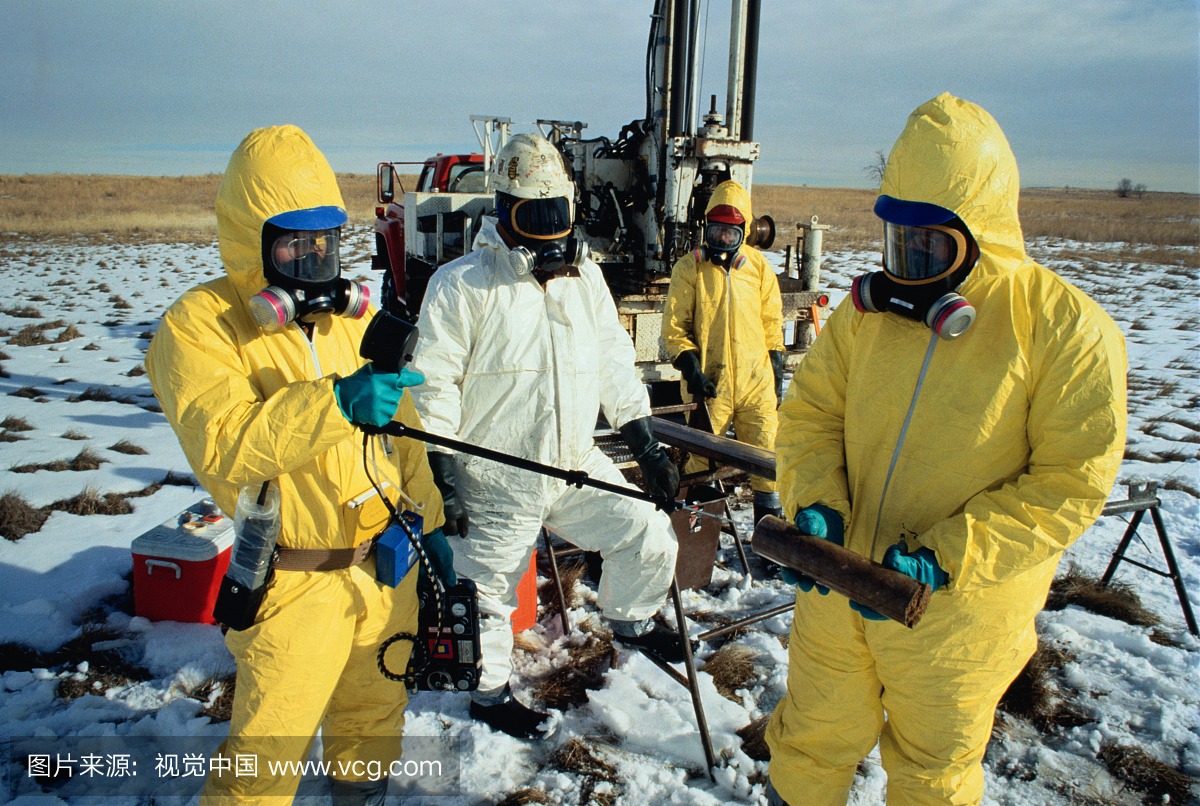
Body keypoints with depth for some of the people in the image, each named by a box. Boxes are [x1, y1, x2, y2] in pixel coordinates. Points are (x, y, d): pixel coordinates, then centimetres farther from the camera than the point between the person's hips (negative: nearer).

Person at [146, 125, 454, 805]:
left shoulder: (353, 314, 8)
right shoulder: (197, 327, -11)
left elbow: (402, 429, 15)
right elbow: (221, 447, -27)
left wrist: (428, 521, 14)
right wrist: (335, 402, -38)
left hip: (389, 567, 6)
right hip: (297, 585, -6)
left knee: (374, 716, 23)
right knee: (269, 752, 3)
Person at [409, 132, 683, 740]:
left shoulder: (584, 275, 7)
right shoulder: (463, 283, -11)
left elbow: (615, 364, 11)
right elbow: (433, 382, -11)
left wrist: (645, 445, 6)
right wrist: (442, 474, -15)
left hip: (578, 466, 5)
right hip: (496, 481, -4)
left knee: (650, 536, 3)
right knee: (488, 590, 10)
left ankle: (631, 620, 33)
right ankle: (490, 694, 36)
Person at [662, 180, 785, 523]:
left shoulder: (759, 266, 8)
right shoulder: (689, 267, 1)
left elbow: (772, 322, 14)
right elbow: (673, 324, -1)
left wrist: (776, 367, 12)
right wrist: (689, 365, -11)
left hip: (756, 380, 2)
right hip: (710, 382, -2)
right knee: (702, 456, 6)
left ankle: (769, 518, 17)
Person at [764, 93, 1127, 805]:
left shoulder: (1068, 330, -14)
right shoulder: (869, 308, -1)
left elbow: (1073, 481, -15)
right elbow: (810, 412, 3)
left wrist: (944, 559, -23)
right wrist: (814, 506, -15)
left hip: (955, 616, -3)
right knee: (809, 746, 21)